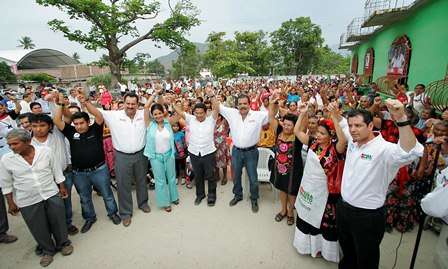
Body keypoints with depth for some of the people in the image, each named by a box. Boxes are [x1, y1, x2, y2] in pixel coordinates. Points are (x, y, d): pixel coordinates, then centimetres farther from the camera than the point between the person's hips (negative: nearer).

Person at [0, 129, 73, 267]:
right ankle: (48, 250, 36)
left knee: (58, 221, 13)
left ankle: (64, 243, 37)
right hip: (27, 201, 1)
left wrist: (62, 187, 5)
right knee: (38, 228, 12)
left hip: (52, 195, 0)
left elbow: (56, 170, 1)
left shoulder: (45, 151, -10)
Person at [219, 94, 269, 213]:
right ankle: (238, 195, 44)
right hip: (236, 151, 3)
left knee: (253, 178, 11)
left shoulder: (258, 115, -7)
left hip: (251, 152, -2)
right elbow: (219, 107, 6)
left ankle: (254, 200, 34)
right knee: (236, 175, 20)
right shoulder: (232, 113, -1)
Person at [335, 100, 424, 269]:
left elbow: (410, 152, -44)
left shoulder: (383, 149, -23)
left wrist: (401, 119, -53)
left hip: (367, 216, -6)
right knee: (347, 251, 30)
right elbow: (341, 125, 20)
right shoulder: (353, 141, 0)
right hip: (343, 207, 7)